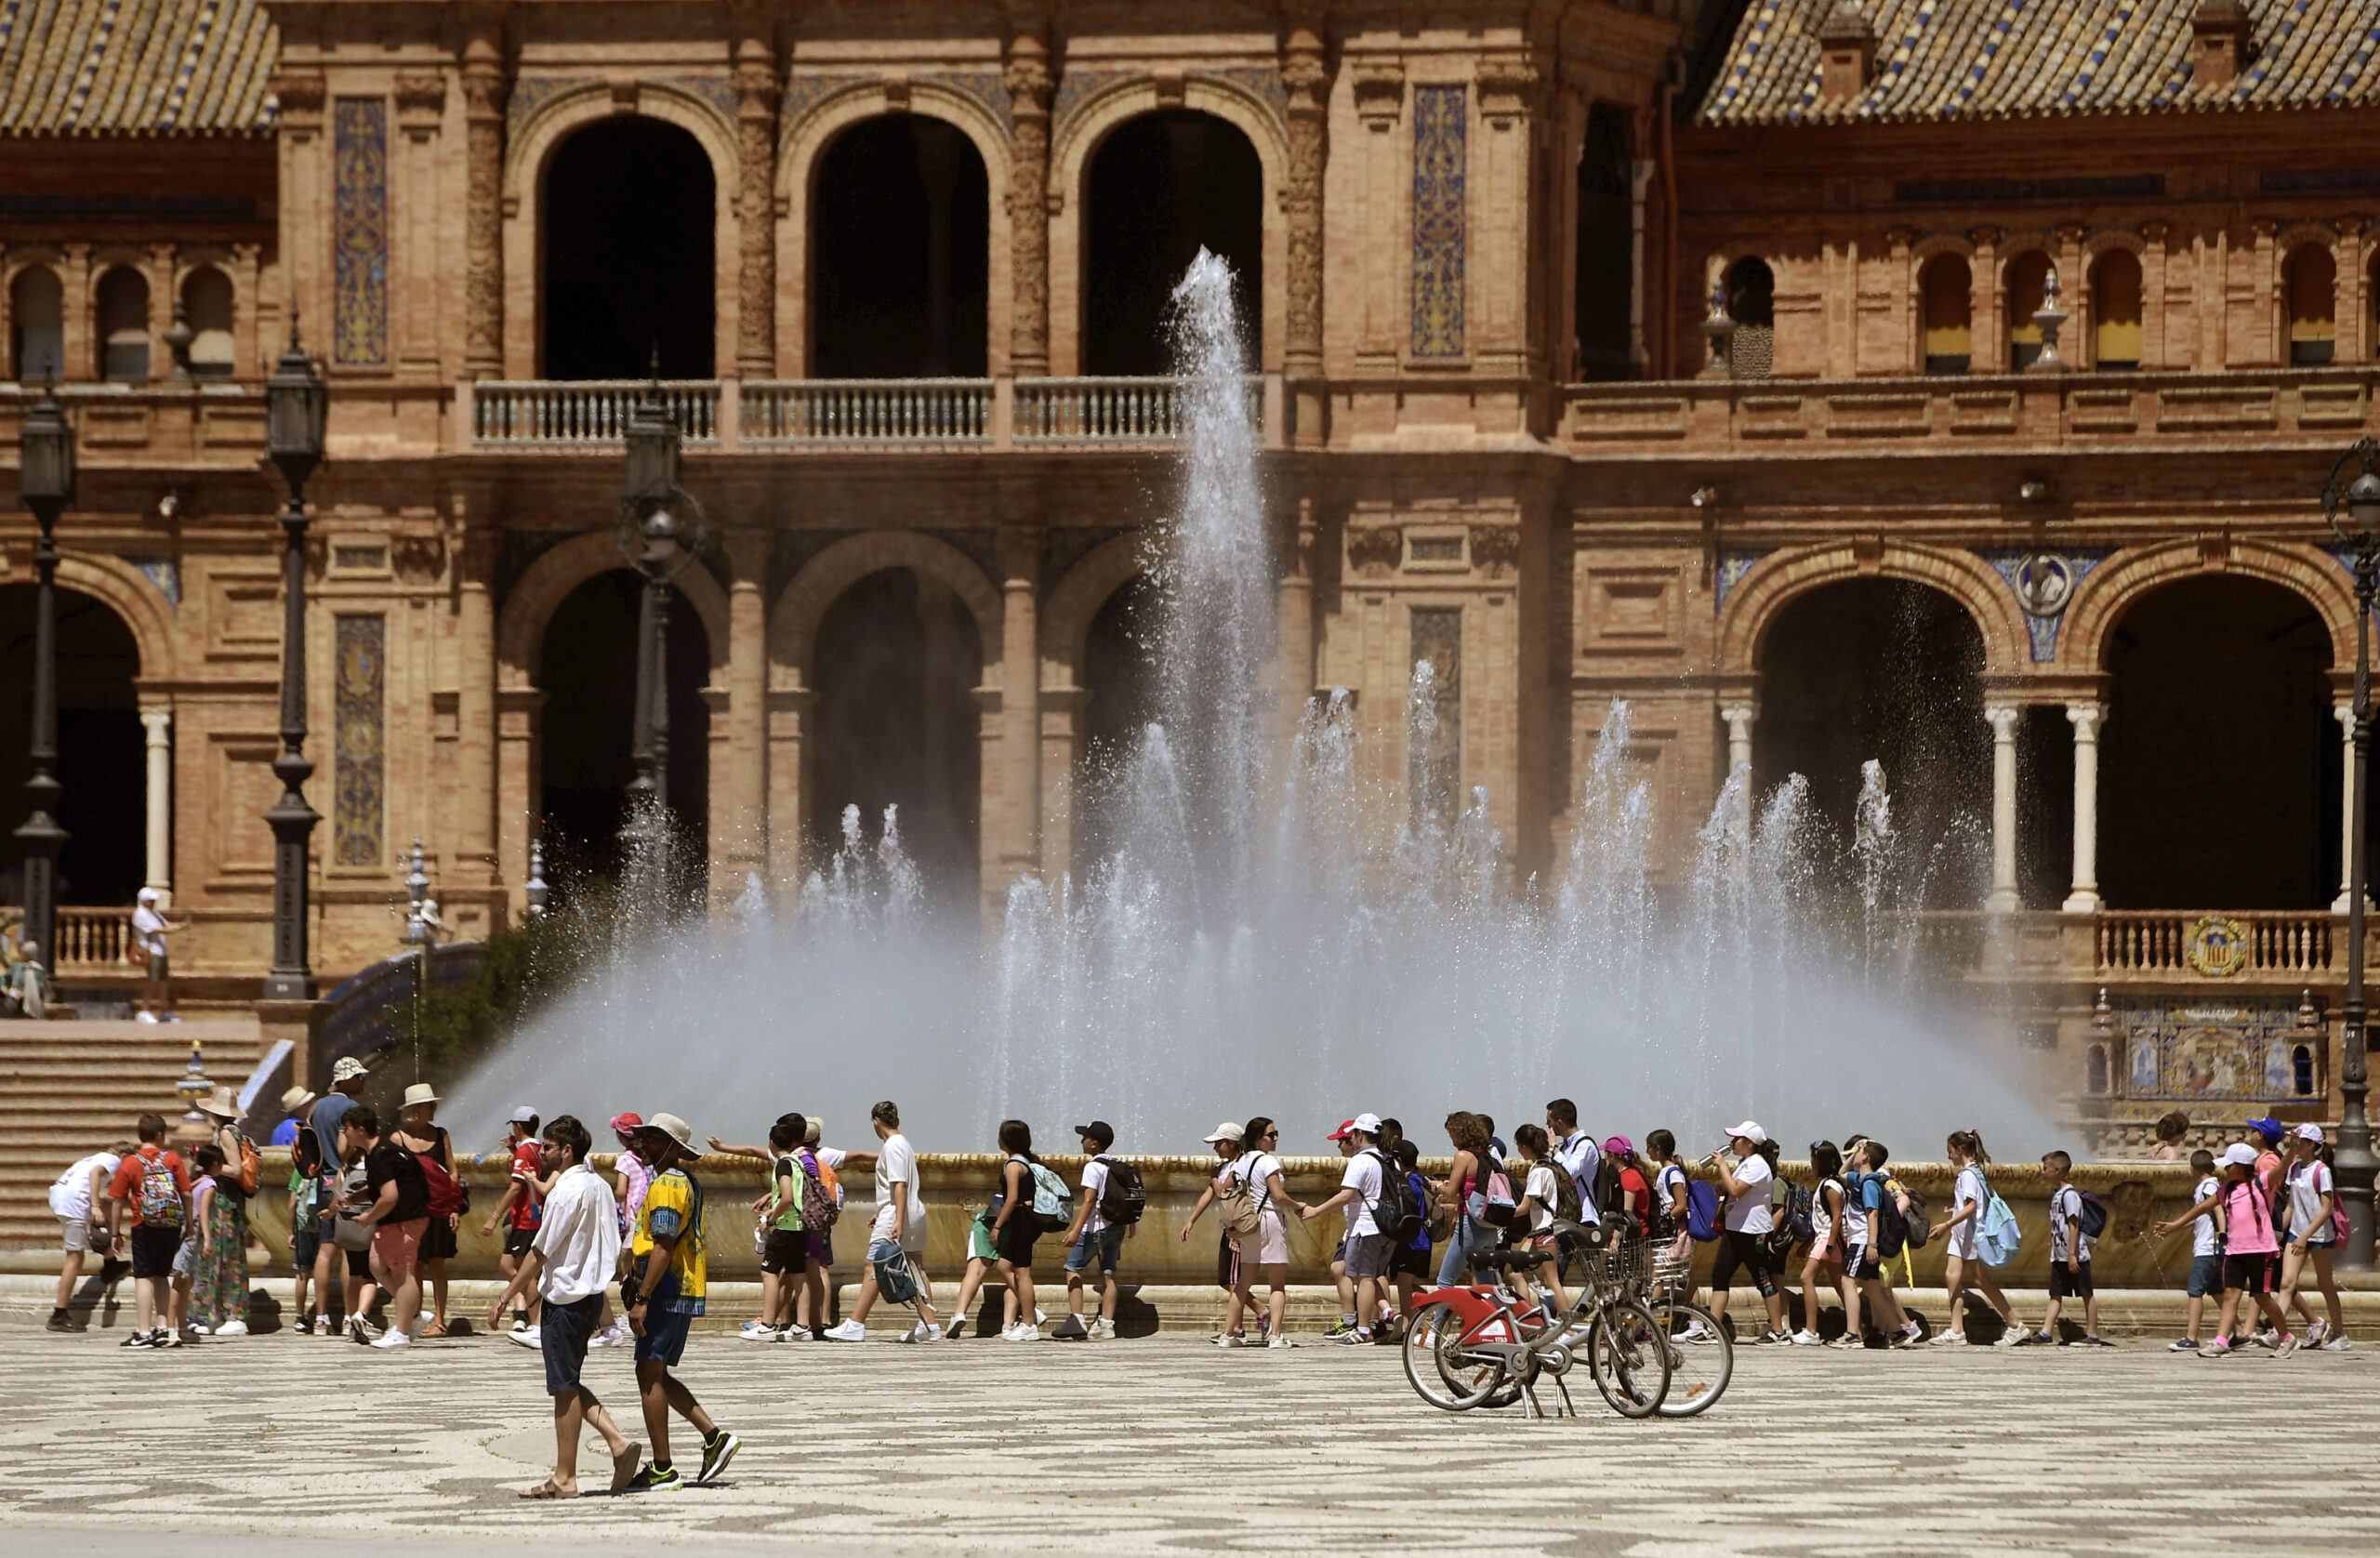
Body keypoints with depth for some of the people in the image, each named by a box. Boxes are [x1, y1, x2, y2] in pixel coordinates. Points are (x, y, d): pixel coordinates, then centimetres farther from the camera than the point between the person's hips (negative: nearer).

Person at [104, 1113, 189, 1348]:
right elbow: (186, 1194, 1)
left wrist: (115, 1232, 8)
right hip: (172, 1225, 3)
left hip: (144, 1225, -3)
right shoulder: (173, 1159, 2)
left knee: (144, 1277, -2)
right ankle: (165, 1330, 13)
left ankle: (145, 1332, -9)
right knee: (162, 1276, 15)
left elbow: (117, 1200, -1)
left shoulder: (130, 1163, -2)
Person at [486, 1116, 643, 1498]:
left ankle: (565, 1478, 2)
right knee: (568, 1384, 16)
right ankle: (618, 1443, 3)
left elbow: (540, 1253, -16)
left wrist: (504, 1298, -12)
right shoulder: (599, 1187, 11)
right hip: (591, 1293, 9)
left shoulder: (566, 1191, -16)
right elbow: (614, 1250, 16)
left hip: (565, 1297, -9)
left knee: (564, 1387, -2)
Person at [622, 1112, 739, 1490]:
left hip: (667, 1291, -10)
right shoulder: (688, 1182, 17)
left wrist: (642, 1299, -24)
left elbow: (664, 1246, -22)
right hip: (685, 1291, 10)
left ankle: (662, 1470, -4)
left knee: (650, 1375, -5)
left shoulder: (666, 1184, -15)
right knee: (656, 1375, 16)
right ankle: (714, 1435, 9)